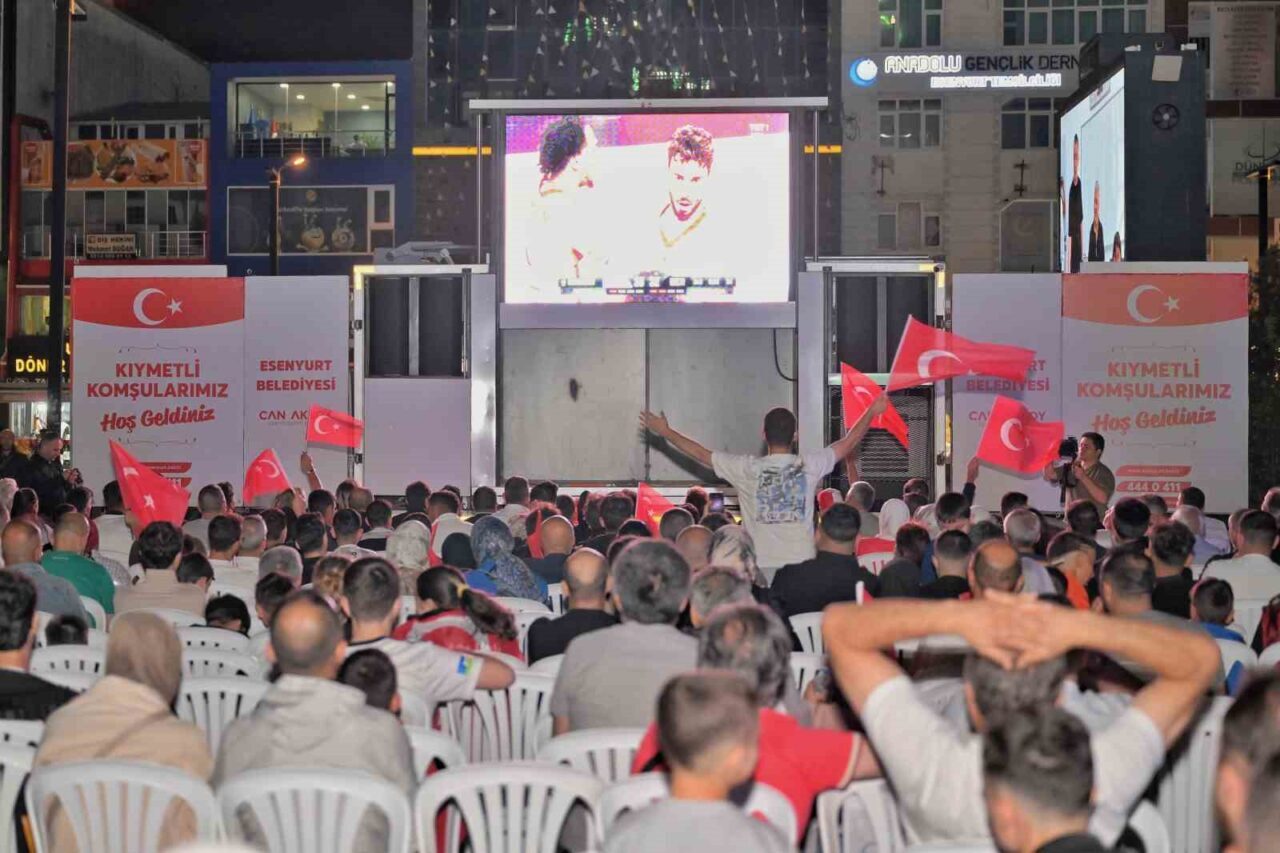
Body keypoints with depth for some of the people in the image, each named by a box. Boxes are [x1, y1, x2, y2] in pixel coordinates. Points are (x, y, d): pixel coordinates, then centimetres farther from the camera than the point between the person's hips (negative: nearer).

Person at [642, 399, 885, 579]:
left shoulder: (747, 469, -4)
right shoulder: (809, 466, -1)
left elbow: (701, 454, 7)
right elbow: (849, 443, 12)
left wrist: (665, 432, 20)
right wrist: (872, 411, 28)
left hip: (762, 566, 0)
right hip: (801, 562, 1)